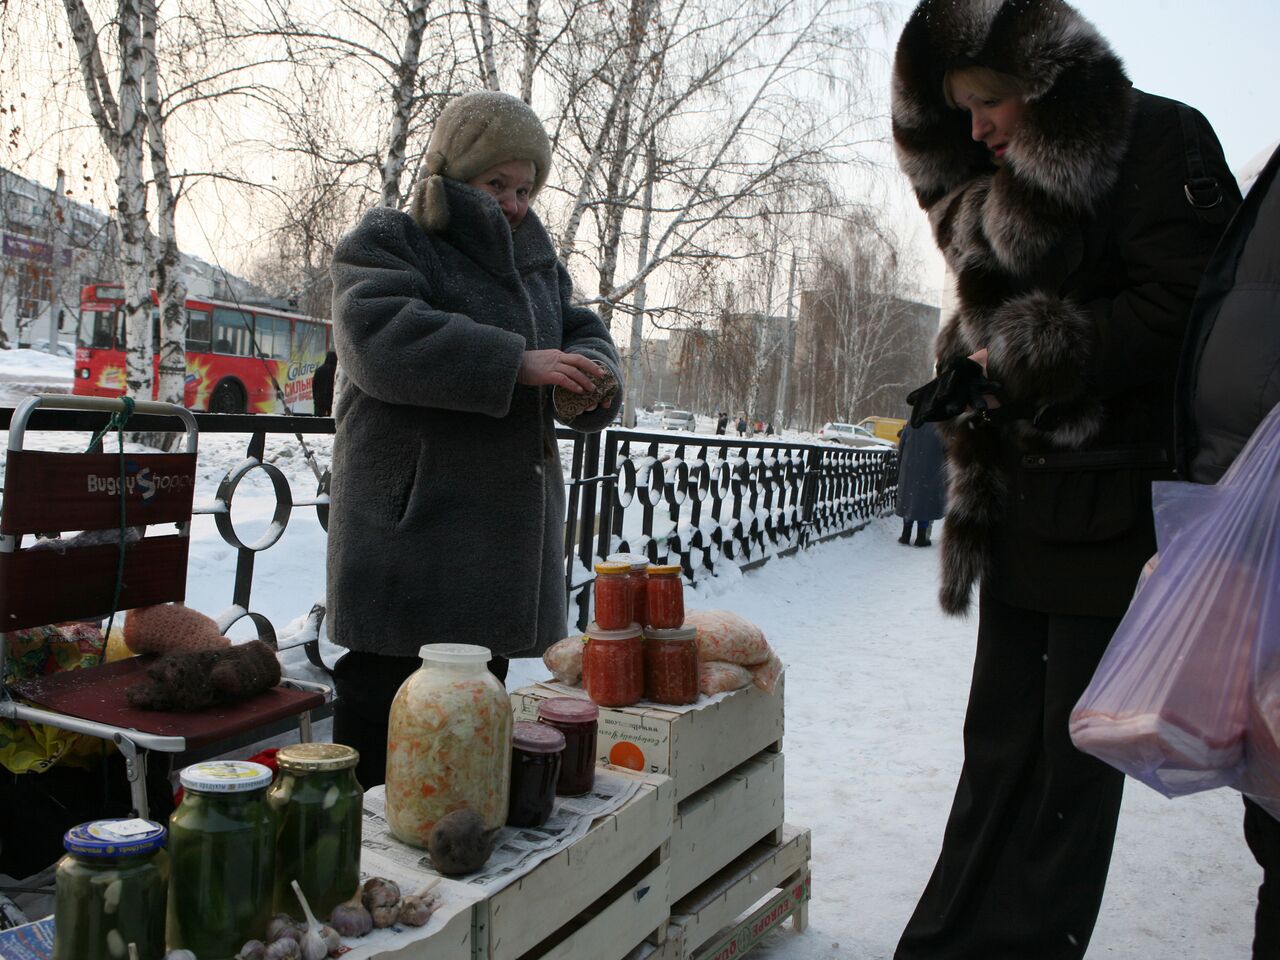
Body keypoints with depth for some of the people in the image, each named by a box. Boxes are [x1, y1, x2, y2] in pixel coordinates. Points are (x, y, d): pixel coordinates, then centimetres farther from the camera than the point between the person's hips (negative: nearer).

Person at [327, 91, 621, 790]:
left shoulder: (534, 260, 21)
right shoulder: (385, 242, -2)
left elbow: (582, 331, 21)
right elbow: (380, 336, -20)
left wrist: (589, 370, -5)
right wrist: (517, 362, -24)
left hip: (505, 526, 7)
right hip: (409, 521, -7)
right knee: (386, 694, -6)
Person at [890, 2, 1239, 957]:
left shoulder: (1158, 143, -5)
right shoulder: (1004, 183, 19)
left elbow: (1181, 311, -14)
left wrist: (1024, 360, -12)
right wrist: (969, 371, 4)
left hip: (1113, 509, -7)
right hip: (1018, 507, 7)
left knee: (1074, 750, 1)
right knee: (998, 739, 11)